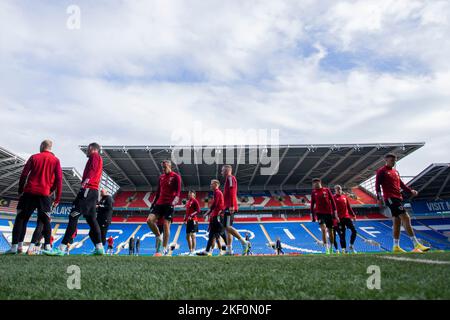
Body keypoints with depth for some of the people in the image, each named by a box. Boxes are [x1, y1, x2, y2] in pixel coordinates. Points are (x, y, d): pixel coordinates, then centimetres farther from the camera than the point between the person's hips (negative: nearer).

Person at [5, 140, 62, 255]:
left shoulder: (34, 157, 7)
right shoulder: (56, 160, 5)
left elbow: (23, 175, 2)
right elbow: (59, 180, -1)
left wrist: (20, 191, 11)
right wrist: (57, 199, 4)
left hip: (29, 192, 1)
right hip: (45, 194, -1)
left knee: (20, 219, 11)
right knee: (44, 221, 10)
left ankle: (15, 246, 5)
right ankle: (31, 246, 1)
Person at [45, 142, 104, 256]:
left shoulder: (95, 156, 2)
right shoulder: (99, 159, 29)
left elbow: (92, 169, -17)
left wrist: (87, 180, -31)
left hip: (88, 189, -10)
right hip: (94, 191, 10)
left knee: (73, 217, -13)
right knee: (91, 219, 9)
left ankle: (62, 248, -16)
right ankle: (99, 248, 6)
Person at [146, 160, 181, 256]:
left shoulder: (176, 177, -2)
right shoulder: (161, 177, 17)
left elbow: (178, 192, -9)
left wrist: (174, 201, -26)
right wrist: (153, 202, 16)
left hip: (169, 204, -6)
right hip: (159, 203, 6)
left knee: (166, 225, -7)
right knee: (149, 220, -10)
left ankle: (165, 249, 2)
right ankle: (158, 237, 11)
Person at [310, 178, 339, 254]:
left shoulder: (327, 190, 4)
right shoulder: (314, 192, 7)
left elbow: (332, 201, 5)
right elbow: (312, 204, 11)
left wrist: (335, 213, 1)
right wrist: (312, 216, 7)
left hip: (329, 213, 1)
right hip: (320, 213, -1)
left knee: (330, 231, 7)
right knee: (323, 229, -19)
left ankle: (331, 248, 25)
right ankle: (326, 248, -15)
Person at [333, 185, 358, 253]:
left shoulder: (345, 197, 15)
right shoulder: (334, 198, -1)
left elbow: (349, 207, 19)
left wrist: (353, 215, 14)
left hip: (347, 216, 5)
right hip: (339, 218, -5)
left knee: (354, 231, -3)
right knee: (342, 234, -2)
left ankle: (351, 246, 13)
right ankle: (344, 249, 8)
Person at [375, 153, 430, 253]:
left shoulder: (395, 171, 21)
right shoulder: (381, 171, -3)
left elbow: (401, 184, 23)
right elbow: (377, 185, -9)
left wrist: (410, 191, 8)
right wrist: (379, 198, -16)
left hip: (398, 198, 9)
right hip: (390, 198, -9)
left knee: (397, 222, 8)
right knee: (406, 218, -15)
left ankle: (396, 246, 14)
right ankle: (416, 245, -16)